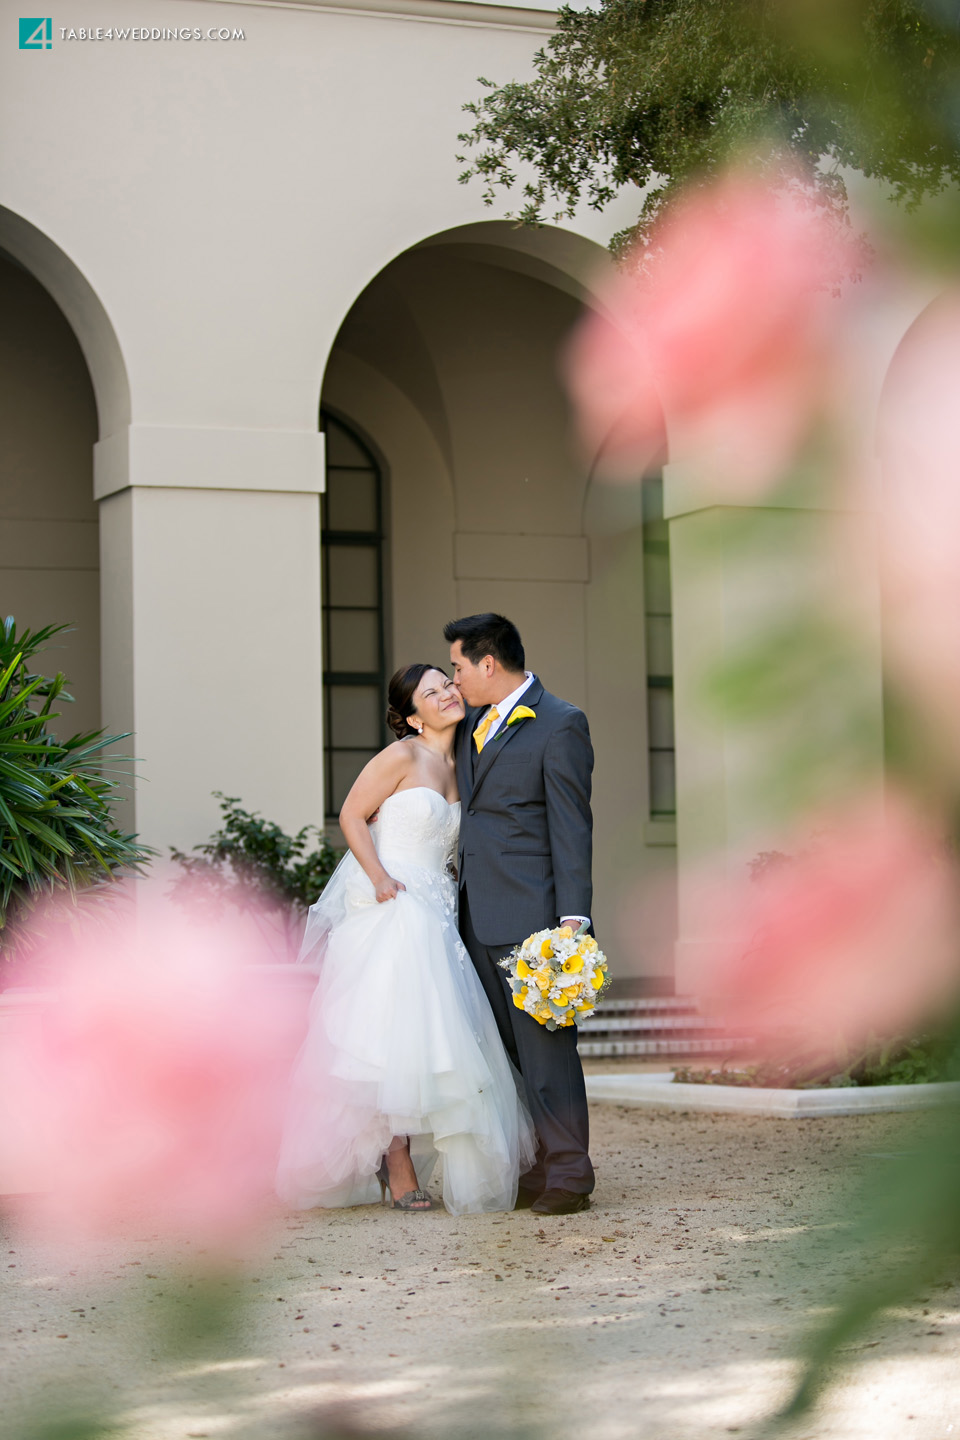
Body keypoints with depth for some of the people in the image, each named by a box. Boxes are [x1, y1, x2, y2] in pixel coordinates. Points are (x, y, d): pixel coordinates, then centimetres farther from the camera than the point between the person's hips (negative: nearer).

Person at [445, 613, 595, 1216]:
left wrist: (573, 917, -16)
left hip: (529, 914, -8)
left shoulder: (561, 723, -6)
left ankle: (568, 1173, -2)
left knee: (545, 1043, -7)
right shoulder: (476, 722, 17)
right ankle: (527, 1170, 12)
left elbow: (572, 826, -11)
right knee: (504, 1049, 8)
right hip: (479, 916, 8)